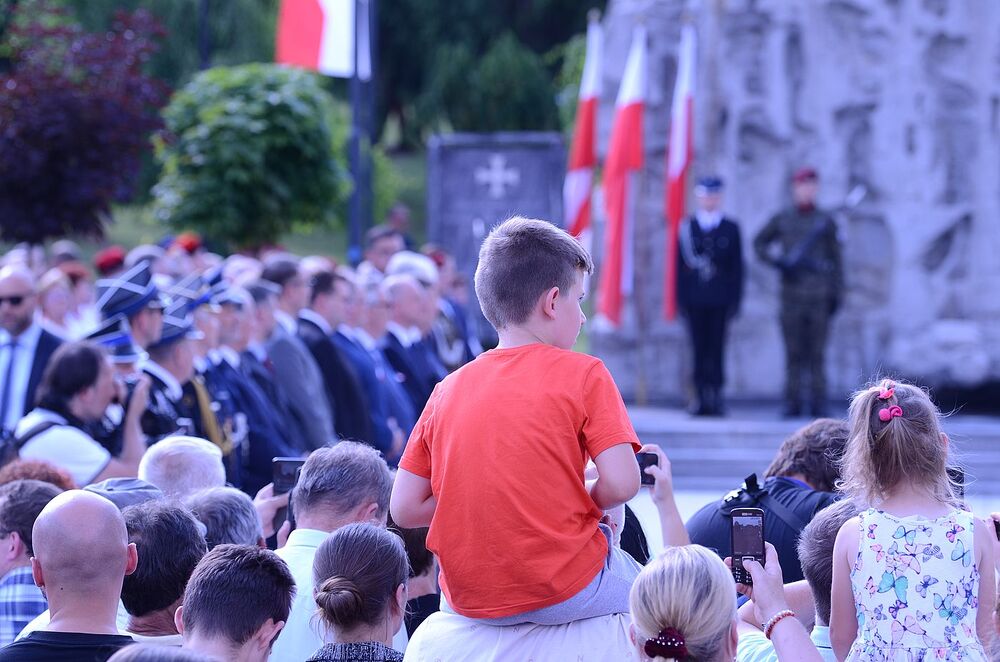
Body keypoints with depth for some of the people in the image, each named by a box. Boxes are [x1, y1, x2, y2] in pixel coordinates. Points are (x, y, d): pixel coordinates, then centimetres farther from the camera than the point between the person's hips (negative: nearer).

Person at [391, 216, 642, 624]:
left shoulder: (448, 389, 6)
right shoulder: (583, 375, -5)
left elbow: (404, 509, 4)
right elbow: (621, 483, -14)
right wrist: (584, 506, 7)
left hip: (468, 601, 5)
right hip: (563, 591, -5)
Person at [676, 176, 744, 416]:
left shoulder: (731, 228, 8)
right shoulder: (686, 227, 8)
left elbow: (736, 267, 6)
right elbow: (680, 264, 7)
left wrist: (735, 299, 0)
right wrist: (681, 298, 1)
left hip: (720, 299, 0)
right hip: (694, 299, 1)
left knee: (716, 349, -3)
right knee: (699, 349, 0)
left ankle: (716, 397, -1)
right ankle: (701, 398, 2)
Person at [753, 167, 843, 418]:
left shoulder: (826, 221, 8)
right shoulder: (781, 219, 8)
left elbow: (835, 259, 10)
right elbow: (759, 243, 17)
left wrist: (836, 294, 4)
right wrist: (776, 260, -3)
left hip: (819, 297, 0)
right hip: (792, 297, 0)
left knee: (817, 354, -1)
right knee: (794, 353, 0)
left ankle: (818, 403, 1)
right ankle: (793, 403, 2)